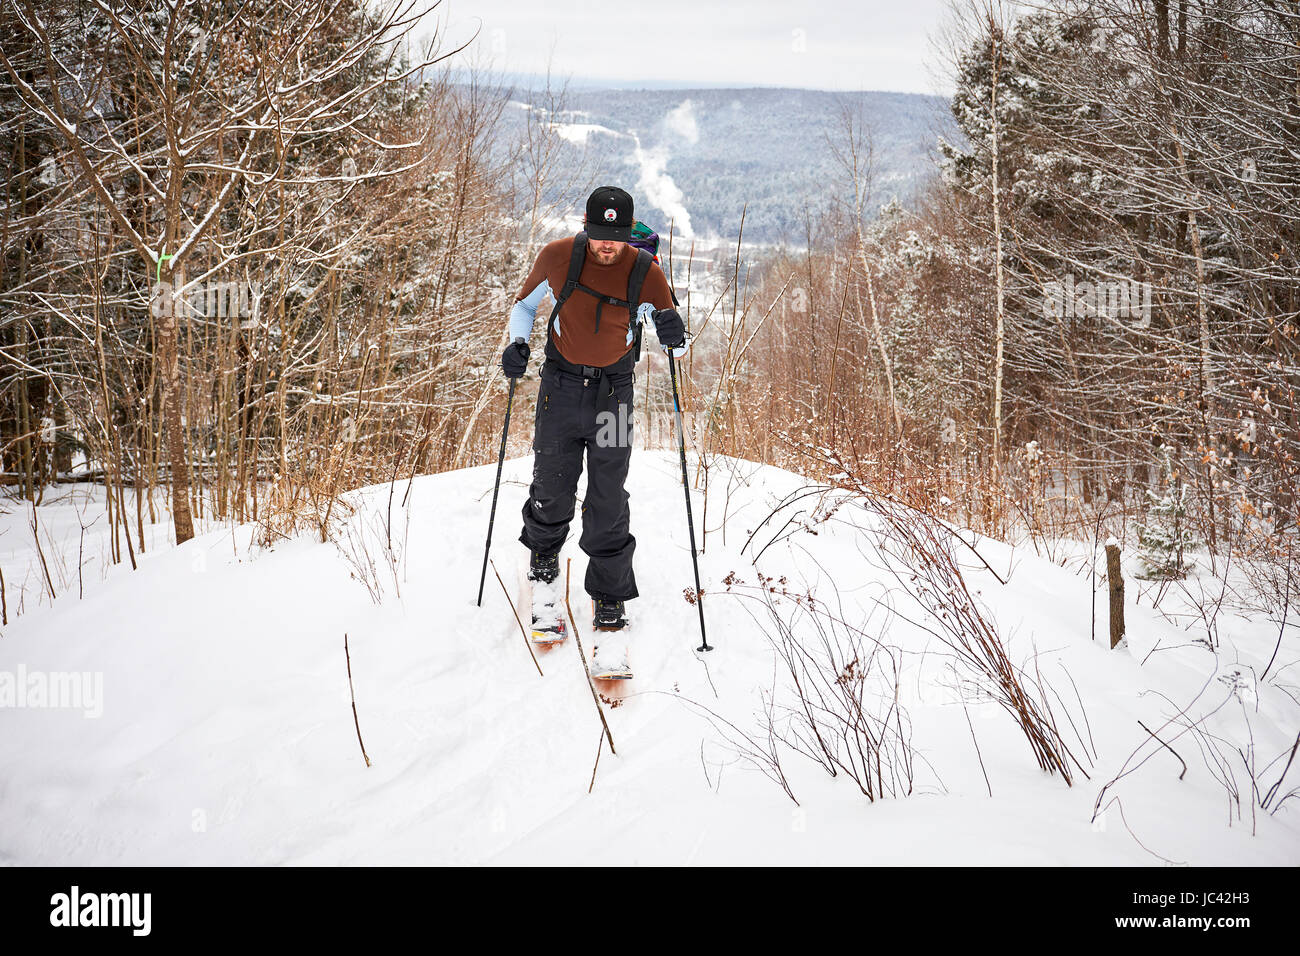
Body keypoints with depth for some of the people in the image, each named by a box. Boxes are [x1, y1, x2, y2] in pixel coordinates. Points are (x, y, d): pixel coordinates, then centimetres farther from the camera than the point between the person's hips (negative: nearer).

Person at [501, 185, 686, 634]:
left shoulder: (645, 272, -11)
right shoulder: (556, 257, -8)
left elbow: (675, 342, -9)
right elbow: (525, 303, 10)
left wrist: (672, 332, -33)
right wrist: (517, 343, -8)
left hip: (613, 391, -1)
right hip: (561, 386, 1)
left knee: (608, 499, 0)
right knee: (553, 486, 10)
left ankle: (610, 592, 14)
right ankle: (543, 548, 43)